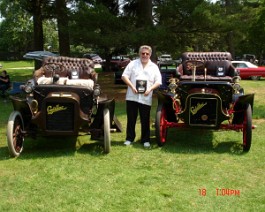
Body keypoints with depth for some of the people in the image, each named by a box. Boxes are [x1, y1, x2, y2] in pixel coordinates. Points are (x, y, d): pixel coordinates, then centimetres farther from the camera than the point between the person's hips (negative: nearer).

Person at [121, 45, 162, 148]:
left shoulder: (154, 67, 9)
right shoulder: (132, 64, 8)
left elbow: (158, 82, 6)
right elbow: (124, 76, 2)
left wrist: (150, 89, -10)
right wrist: (131, 86, -12)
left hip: (146, 98, 0)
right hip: (132, 96, 0)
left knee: (145, 120, 5)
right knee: (131, 119, 7)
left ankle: (145, 140, 16)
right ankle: (129, 138, 19)